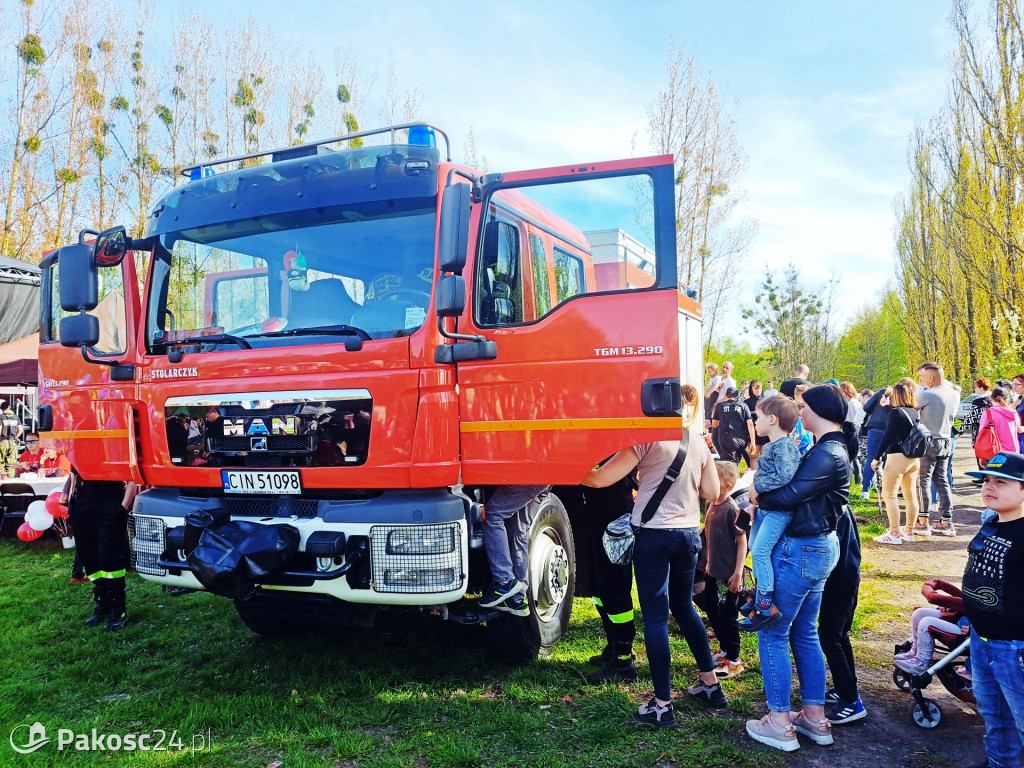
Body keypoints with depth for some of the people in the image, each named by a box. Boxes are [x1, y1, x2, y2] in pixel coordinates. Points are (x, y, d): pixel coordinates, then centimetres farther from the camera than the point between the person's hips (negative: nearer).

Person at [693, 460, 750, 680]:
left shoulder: (732, 510, -19)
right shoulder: (712, 506, 5)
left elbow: (742, 542, -17)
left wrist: (738, 573, -19)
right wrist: (706, 564, 16)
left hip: (728, 575, -8)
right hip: (712, 572, 8)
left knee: (728, 616, 4)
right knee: (712, 611, 18)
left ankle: (733, 661, 18)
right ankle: (725, 650, 36)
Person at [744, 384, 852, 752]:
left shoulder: (827, 455, -21)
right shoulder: (834, 448, 11)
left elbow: (789, 495, -26)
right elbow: (802, 489, 8)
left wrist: (757, 496, -9)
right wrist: (764, 491, -6)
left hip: (801, 550, -10)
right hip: (820, 546, 10)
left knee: (772, 633, 1)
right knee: (804, 632, 18)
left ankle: (779, 724, 11)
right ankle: (815, 717, 28)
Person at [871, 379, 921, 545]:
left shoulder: (896, 412, -13)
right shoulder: (916, 413, 7)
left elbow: (887, 436, -14)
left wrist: (876, 457, -10)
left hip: (897, 457, -8)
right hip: (914, 458, 8)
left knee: (889, 495, -2)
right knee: (911, 495, 13)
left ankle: (894, 534, -4)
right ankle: (908, 531, 21)